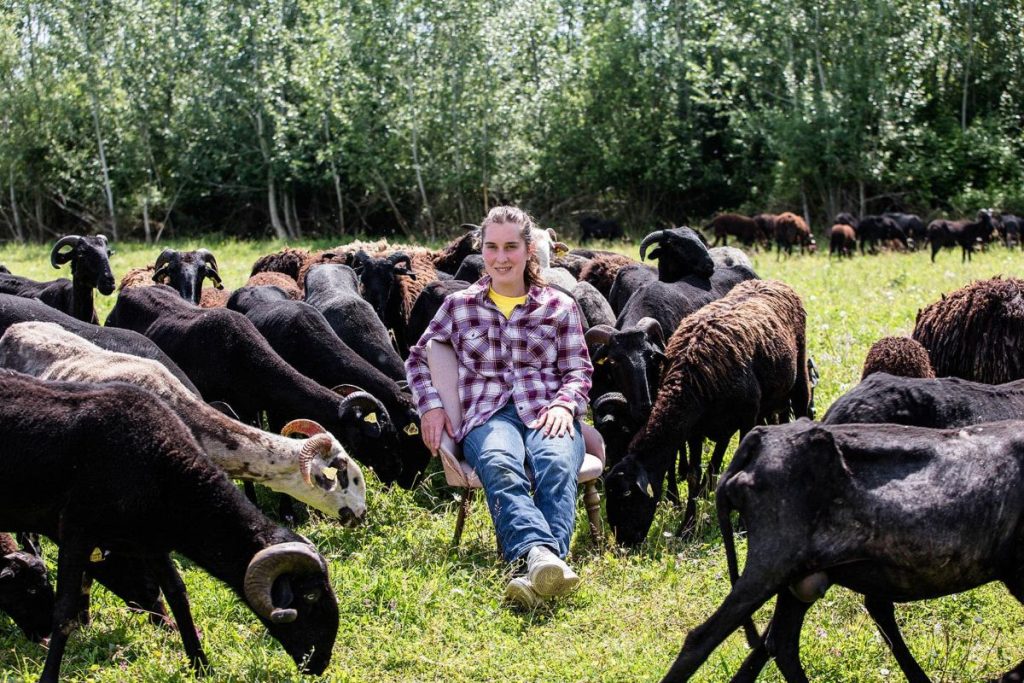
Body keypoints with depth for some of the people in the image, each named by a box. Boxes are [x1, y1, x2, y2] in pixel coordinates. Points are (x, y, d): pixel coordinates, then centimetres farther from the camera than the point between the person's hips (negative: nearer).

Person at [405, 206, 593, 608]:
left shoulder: (560, 306, 17)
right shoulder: (459, 306, 18)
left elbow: (579, 371, 15)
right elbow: (418, 358, 27)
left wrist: (564, 403, -7)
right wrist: (429, 405, 9)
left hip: (548, 414, 1)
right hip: (488, 416, 0)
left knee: (556, 463, -39)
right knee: (500, 467, -40)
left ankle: (535, 573, -61)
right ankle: (540, 555, -66)